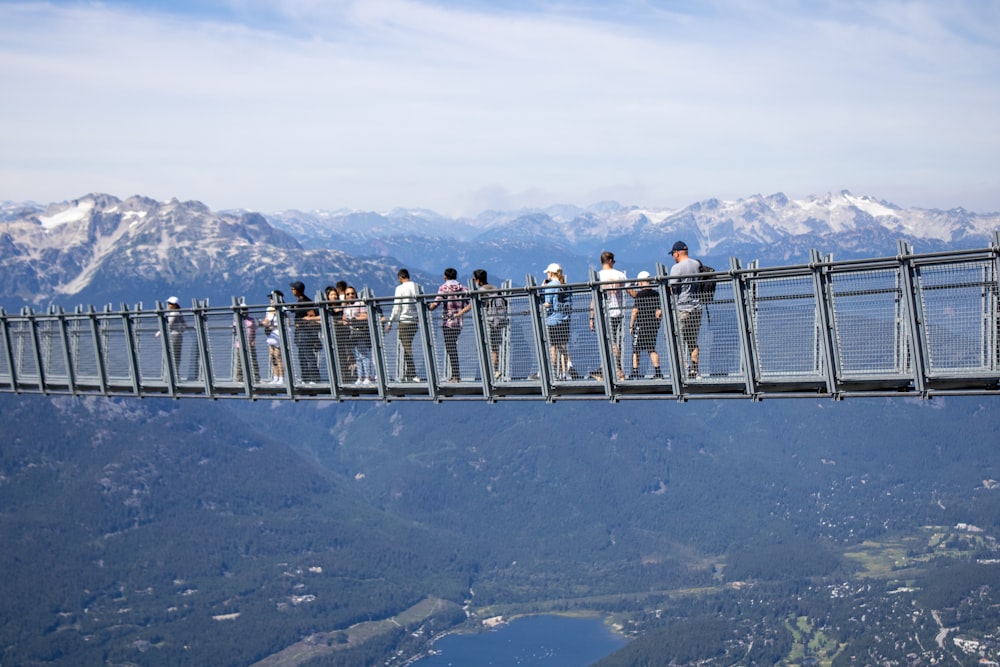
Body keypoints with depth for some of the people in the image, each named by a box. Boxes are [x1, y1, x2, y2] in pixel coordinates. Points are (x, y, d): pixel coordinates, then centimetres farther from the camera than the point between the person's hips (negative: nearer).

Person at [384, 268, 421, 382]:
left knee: (406, 348, -4)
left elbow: (397, 307, -9)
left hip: (405, 321, -6)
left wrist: (390, 322, -2)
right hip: (416, 320, 6)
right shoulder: (418, 287, 9)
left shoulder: (400, 288, -7)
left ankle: (413, 375, -10)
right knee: (407, 347, 15)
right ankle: (407, 374, 15)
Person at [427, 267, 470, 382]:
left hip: (447, 322, -5)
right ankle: (454, 375, 13)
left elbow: (436, 303, -14)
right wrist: (459, 313, 1)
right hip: (459, 322, 5)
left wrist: (428, 307, 0)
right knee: (453, 348, 14)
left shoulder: (444, 287, -3)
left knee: (451, 349, -3)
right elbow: (470, 304, 1)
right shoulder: (463, 287, 10)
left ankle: (456, 376, -6)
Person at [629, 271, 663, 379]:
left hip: (641, 324, -5)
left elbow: (635, 311, -10)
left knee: (636, 350, 2)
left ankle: (635, 373, -1)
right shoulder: (656, 294, 5)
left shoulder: (640, 294, -10)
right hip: (653, 324, 5)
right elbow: (659, 311, 5)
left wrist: (631, 326, -4)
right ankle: (657, 372, 5)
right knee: (652, 349, 13)